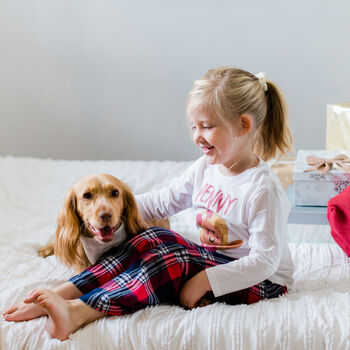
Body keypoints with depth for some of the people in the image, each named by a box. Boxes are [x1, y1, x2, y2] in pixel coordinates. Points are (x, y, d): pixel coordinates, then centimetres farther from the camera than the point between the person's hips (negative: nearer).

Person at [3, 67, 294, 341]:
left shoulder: (264, 191, -21)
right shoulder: (205, 169, 3)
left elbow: (264, 261, -23)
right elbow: (164, 201, 12)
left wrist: (205, 280, -28)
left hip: (259, 282, -7)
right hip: (211, 259, 7)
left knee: (172, 262, -28)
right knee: (154, 239, -14)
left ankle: (79, 311, -39)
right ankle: (64, 292, -23)